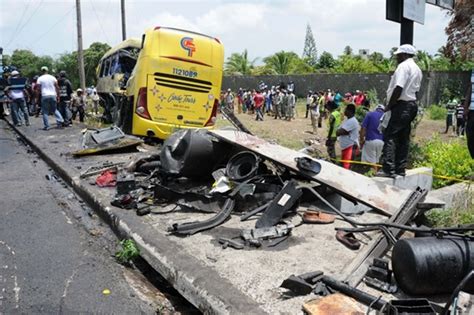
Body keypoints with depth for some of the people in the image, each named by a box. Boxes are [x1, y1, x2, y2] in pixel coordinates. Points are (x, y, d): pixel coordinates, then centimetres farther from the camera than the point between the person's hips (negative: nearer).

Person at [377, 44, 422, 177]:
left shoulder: (403, 66, -10)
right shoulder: (417, 69, 21)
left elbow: (398, 88, -19)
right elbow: (416, 90, 19)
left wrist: (389, 106, -14)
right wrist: (412, 105, 19)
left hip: (401, 105, -10)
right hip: (412, 105, 10)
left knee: (390, 136, -10)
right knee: (403, 138, 11)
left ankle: (389, 169, -15)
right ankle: (400, 169, 14)